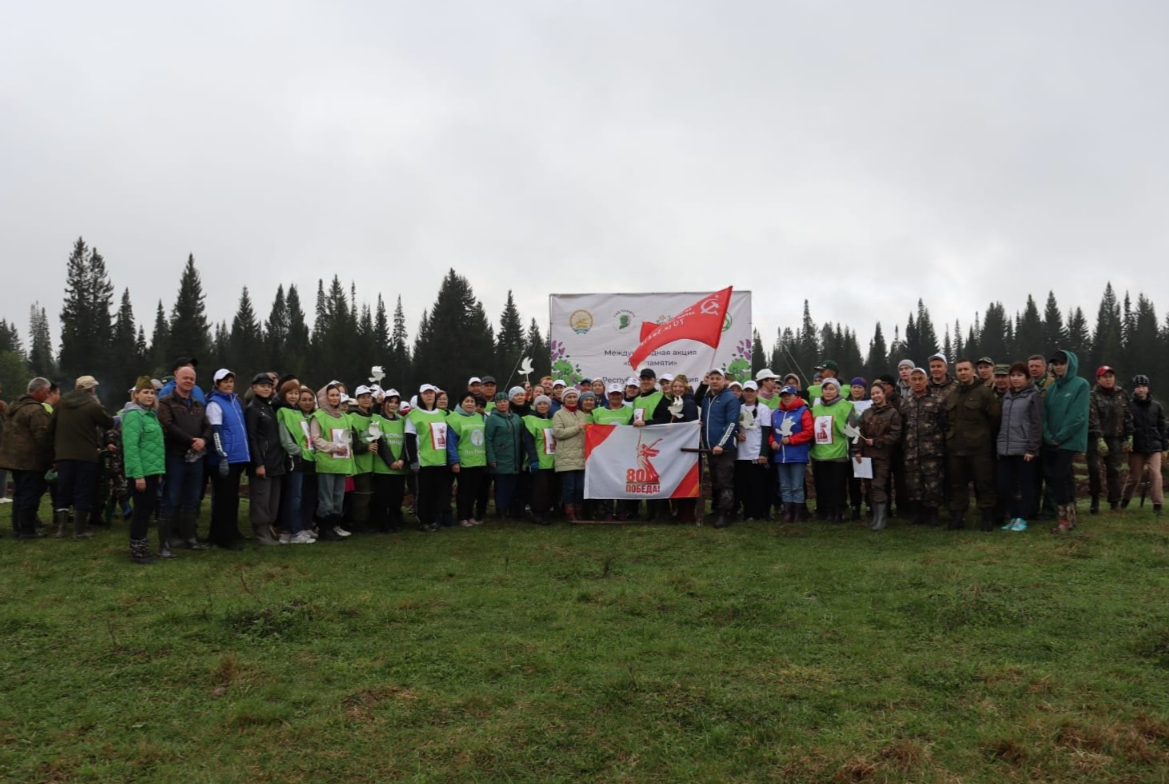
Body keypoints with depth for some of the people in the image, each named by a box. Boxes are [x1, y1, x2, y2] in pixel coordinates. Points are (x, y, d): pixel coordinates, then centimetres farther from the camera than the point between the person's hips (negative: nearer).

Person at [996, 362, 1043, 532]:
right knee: (1003, 485, 3)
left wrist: (1031, 449, -13)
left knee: (1025, 486, 3)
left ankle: (1022, 518, 12)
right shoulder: (1006, 396, 16)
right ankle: (1014, 516, 18)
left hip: (1024, 449, -5)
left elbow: (1036, 424, -8)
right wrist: (998, 445, 12)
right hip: (1005, 449, 6)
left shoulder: (1034, 396, -2)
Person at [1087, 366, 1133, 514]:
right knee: (1094, 468, -9)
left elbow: (1128, 417, 11)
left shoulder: (1122, 394, 9)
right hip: (1096, 438, -3)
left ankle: (1115, 502, 12)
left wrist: (1129, 437, 5)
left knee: (1114, 470, 3)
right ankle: (1095, 500, 7)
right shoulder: (1093, 396, -4)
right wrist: (1099, 439, -21)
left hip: (1115, 439, 3)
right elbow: (1092, 419, -13)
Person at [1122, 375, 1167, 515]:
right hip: (1136, 447, -1)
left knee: (1155, 474, -10)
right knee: (1134, 476, 7)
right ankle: (1125, 500, 26)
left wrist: (1165, 447, 7)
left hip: (1154, 446, 1)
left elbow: (1162, 428, 9)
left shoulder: (1157, 406, 6)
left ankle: (1157, 504, -7)